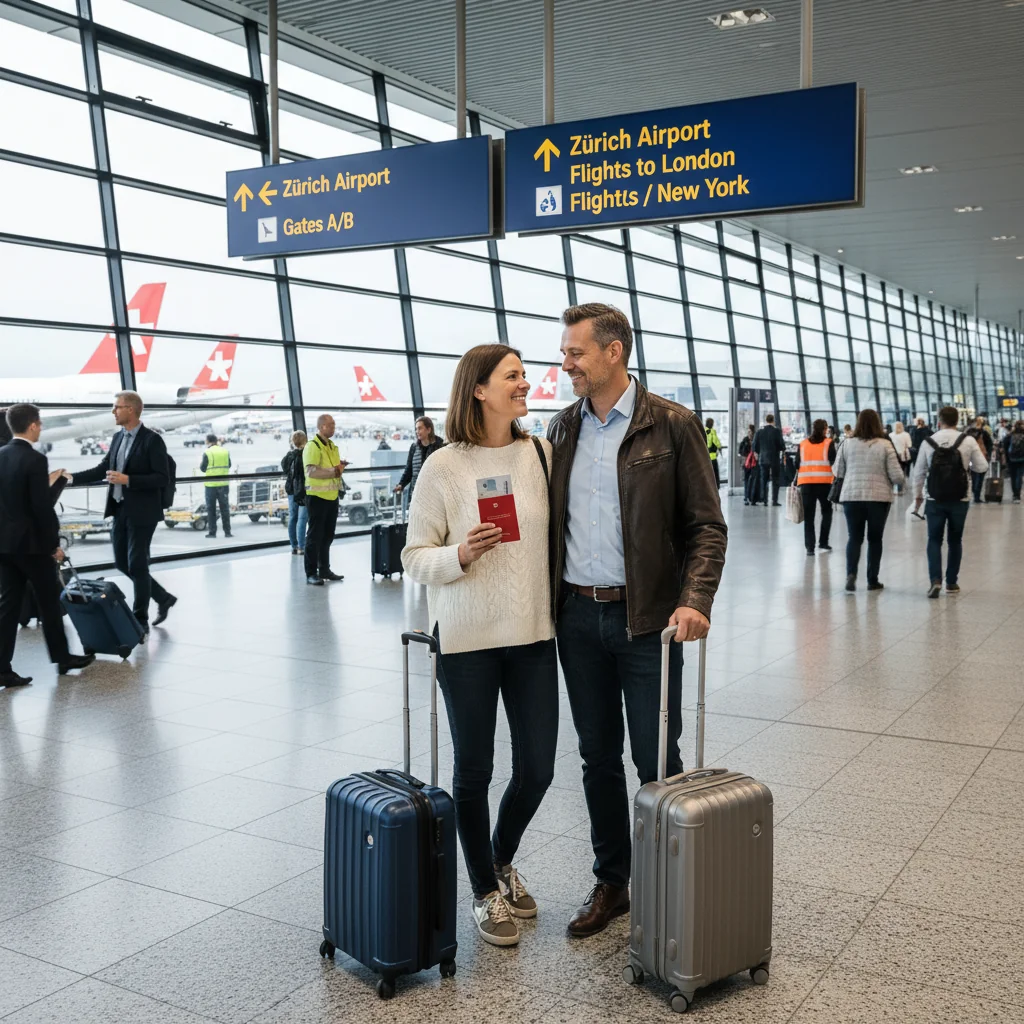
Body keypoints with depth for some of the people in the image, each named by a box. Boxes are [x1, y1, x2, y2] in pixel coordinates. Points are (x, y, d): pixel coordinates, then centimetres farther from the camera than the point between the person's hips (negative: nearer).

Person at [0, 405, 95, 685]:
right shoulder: (35, 459, -17)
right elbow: (42, 507, -19)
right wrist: (54, 544, -9)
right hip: (31, 543, -7)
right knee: (49, 602, 8)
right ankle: (62, 658, 21)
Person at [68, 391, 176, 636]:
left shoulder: (152, 440, -12)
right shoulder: (118, 438, 10)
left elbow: (163, 478, -16)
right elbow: (103, 469, 15)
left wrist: (128, 479, -22)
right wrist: (72, 477, 7)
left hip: (141, 512, -8)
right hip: (119, 510, 8)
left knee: (137, 565, -2)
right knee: (122, 563, 13)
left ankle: (140, 622, 11)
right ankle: (163, 598, 29)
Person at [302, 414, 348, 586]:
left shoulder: (332, 446, 15)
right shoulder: (312, 446, -12)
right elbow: (311, 471, -23)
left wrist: (340, 466, 4)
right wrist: (333, 472, -23)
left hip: (332, 496, 8)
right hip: (317, 496, -8)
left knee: (327, 536, 14)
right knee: (314, 536, -3)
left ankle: (324, 569, 24)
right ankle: (311, 573, 1)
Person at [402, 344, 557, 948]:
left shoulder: (541, 453, 3)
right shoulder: (444, 467, -8)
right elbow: (416, 558, -4)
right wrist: (461, 556, -22)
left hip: (533, 634, 4)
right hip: (468, 639, -3)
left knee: (538, 768, 9)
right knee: (475, 770, 7)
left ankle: (502, 862, 38)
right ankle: (486, 892, 29)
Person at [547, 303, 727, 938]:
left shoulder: (672, 425, -6)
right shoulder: (564, 428, 9)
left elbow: (707, 525, -6)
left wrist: (695, 599, -20)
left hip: (645, 617, -5)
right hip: (577, 615, 5)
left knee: (658, 763, 3)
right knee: (598, 757, 14)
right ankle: (611, 882, 28)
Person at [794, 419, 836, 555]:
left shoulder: (803, 444, 9)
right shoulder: (829, 443, 2)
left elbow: (797, 464, 7)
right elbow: (833, 462, -6)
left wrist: (796, 482, 13)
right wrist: (836, 477, 3)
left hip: (805, 482, 2)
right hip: (824, 482, -2)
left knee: (808, 515, 6)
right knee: (826, 511, 16)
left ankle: (809, 547, 1)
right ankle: (823, 543, 13)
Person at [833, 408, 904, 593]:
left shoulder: (848, 444, -1)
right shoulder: (885, 445, -7)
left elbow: (838, 472, 7)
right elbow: (897, 476, -8)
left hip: (851, 496, 1)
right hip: (879, 497, -1)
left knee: (854, 537, 8)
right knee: (875, 538, 11)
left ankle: (851, 573, -12)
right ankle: (872, 580, 15)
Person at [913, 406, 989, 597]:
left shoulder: (929, 442, -2)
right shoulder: (968, 441, -4)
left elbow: (919, 472, 3)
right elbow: (982, 467, -2)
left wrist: (917, 496, 14)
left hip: (935, 499, 0)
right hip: (960, 499, 1)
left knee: (934, 540, 6)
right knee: (955, 540, 14)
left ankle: (935, 579, -12)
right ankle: (951, 582, 18)